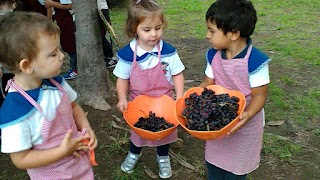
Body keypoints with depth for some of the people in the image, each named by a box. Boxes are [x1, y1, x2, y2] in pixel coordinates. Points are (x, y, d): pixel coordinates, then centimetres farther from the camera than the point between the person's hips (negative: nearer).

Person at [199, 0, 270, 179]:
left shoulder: (255, 61, -26)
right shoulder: (214, 55, -8)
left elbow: (260, 95, -20)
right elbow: (208, 84, 1)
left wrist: (247, 115, -38)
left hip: (244, 124, -5)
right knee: (214, 161, 23)